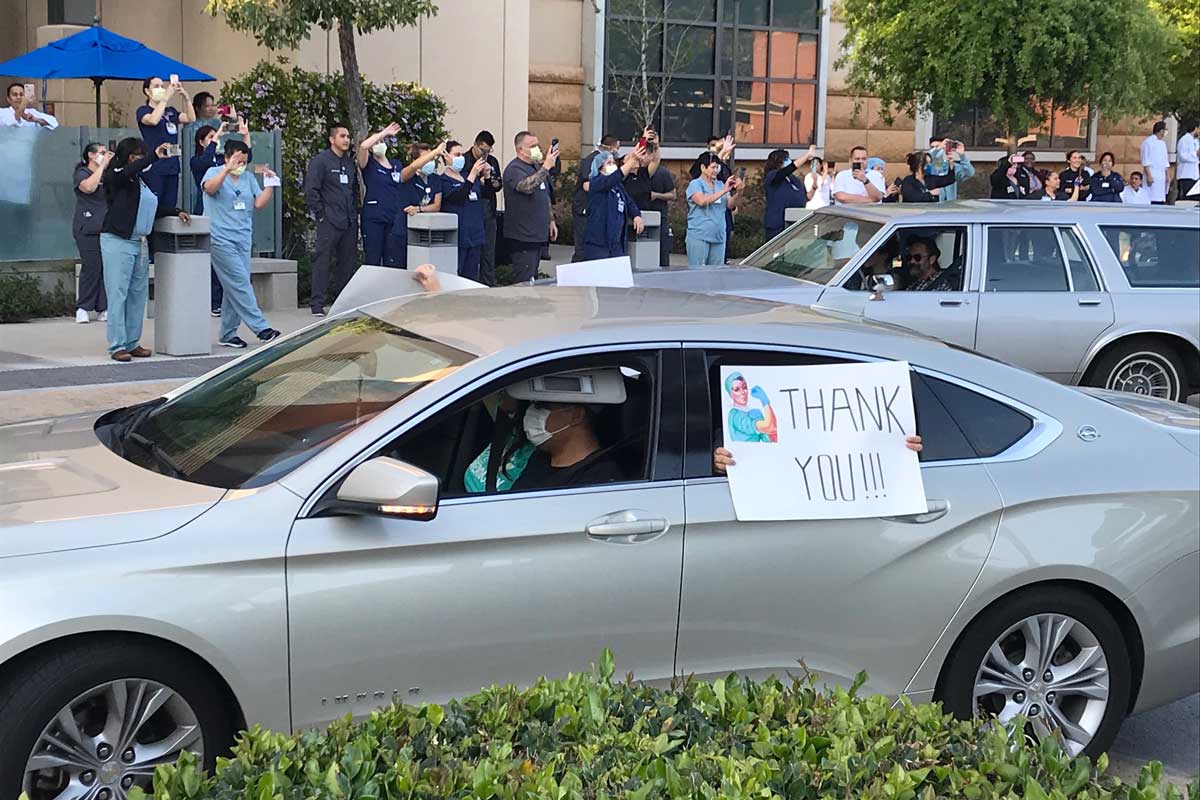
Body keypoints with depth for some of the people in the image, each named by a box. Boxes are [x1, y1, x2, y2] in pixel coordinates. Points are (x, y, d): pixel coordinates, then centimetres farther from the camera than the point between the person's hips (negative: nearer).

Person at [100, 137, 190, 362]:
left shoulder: (141, 180, 17)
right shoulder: (116, 177, -4)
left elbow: (154, 206, 26)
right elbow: (128, 172, -27)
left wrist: (176, 212, 16)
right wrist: (154, 156, -28)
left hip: (138, 242, 8)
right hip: (117, 242, -8)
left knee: (138, 294, 8)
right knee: (118, 294, -7)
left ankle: (132, 343, 14)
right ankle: (117, 346, -6)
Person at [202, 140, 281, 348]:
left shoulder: (249, 178, 16)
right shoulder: (215, 172, 2)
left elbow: (259, 204, 8)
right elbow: (209, 188, -20)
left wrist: (270, 184, -3)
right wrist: (227, 169, -28)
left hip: (243, 239, 6)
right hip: (221, 239, -6)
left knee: (234, 288, 6)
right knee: (240, 283, -11)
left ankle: (227, 334, 13)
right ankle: (260, 327, -13)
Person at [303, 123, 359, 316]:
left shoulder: (350, 162, 16)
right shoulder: (320, 160, -4)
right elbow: (311, 191, -9)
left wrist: (353, 210, 13)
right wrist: (320, 214, -11)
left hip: (349, 221, 7)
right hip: (329, 221, -7)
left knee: (347, 262, 9)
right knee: (323, 261, -7)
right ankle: (317, 304, -6)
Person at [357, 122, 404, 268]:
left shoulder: (397, 165, 17)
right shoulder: (369, 164, 3)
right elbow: (363, 146, -16)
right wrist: (384, 133, -11)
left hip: (394, 218, 4)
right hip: (373, 217, -4)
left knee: (392, 261, 3)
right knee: (373, 261, -4)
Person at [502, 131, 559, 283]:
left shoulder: (537, 167, 17)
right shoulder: (514, 169, -13)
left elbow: (545, 197, 27)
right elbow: (527, 186, -34)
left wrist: (551, 220, 23)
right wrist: (546, 167, -34)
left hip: (538, 234, 9)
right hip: (523, 235, -9)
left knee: (534, 279, 12)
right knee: (525, 282, -9)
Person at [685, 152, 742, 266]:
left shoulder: (720, 184, 14)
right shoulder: (695, 185, -2)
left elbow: (730, 205, 7)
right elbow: (702, 201, -19)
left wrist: (736, 192, -13)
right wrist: (724, 191, -20)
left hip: (718, 237, 5)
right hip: (699, 236, -5)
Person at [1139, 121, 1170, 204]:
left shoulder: (1162, 143, 17)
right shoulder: (1148, 142, -7)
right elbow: (1145, 161, -12)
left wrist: (1166, 175, 15)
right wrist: (1149, 176, -17)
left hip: (1162, 176, 8)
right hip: (1152, 176, -8)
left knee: (1161, 200, 4)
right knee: (1153, 199, -14)